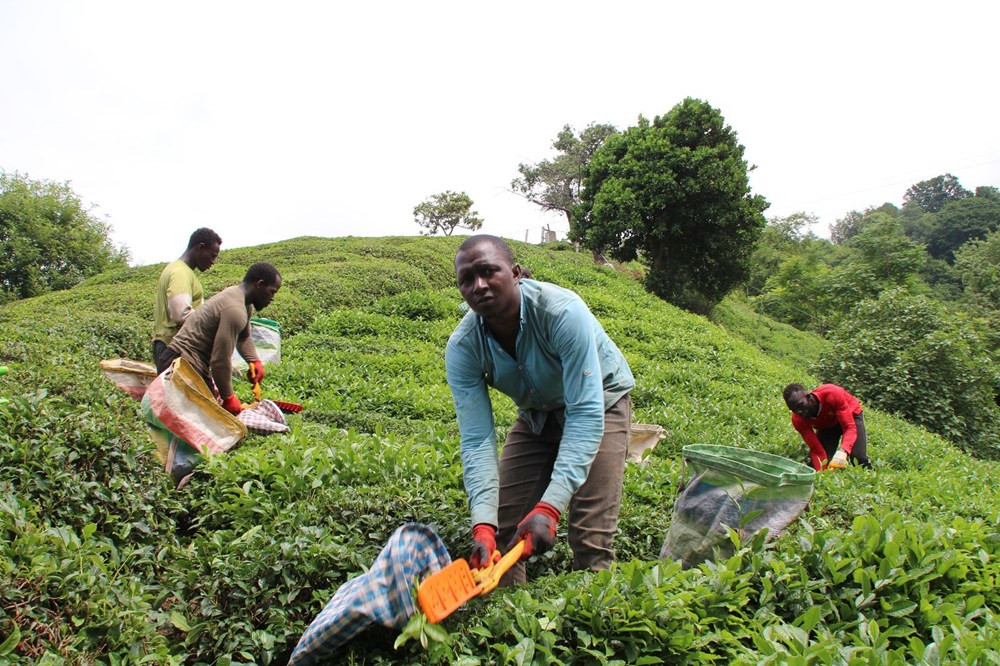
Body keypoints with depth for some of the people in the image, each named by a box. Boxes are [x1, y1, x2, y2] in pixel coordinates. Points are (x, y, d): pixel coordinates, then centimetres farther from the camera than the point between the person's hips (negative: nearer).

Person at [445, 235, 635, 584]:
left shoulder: (563, 312, -36)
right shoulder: (462, 348, -23)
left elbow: (586, 414, -37)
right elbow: (477, 440, -24)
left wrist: (550, 506, -45)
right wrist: (483, 524, -38)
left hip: (599, 401, -4)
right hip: (537, 414, 4)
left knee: (591, 540, -15)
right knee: (502, 526, -2)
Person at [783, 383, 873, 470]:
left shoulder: (831, 394, -40)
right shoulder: (798, 419, -30)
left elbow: (849, 427, -41)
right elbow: (816, 450, -27)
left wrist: (842, 452, -58)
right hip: (826, 425, 2)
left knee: (859, 460, -17)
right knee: (824, 463, -14)